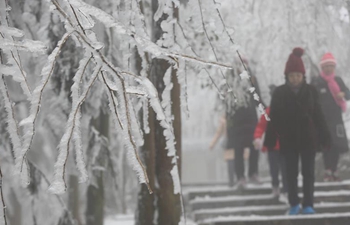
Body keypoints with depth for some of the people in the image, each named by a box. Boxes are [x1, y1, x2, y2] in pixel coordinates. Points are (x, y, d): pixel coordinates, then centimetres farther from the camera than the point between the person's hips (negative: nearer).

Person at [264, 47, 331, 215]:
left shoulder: (310, 91, -2)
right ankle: (294, 204, 18)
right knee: (291, 173, 7)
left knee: (308, 172, 4)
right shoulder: (279, 93, -4)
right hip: (288, 140, 0)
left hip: (308, 138, 0)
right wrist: (269, 140, -5)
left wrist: (325, 137, 0)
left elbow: (319, 116, 1)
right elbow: (273, 118, -2)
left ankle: (308, 205, 11)